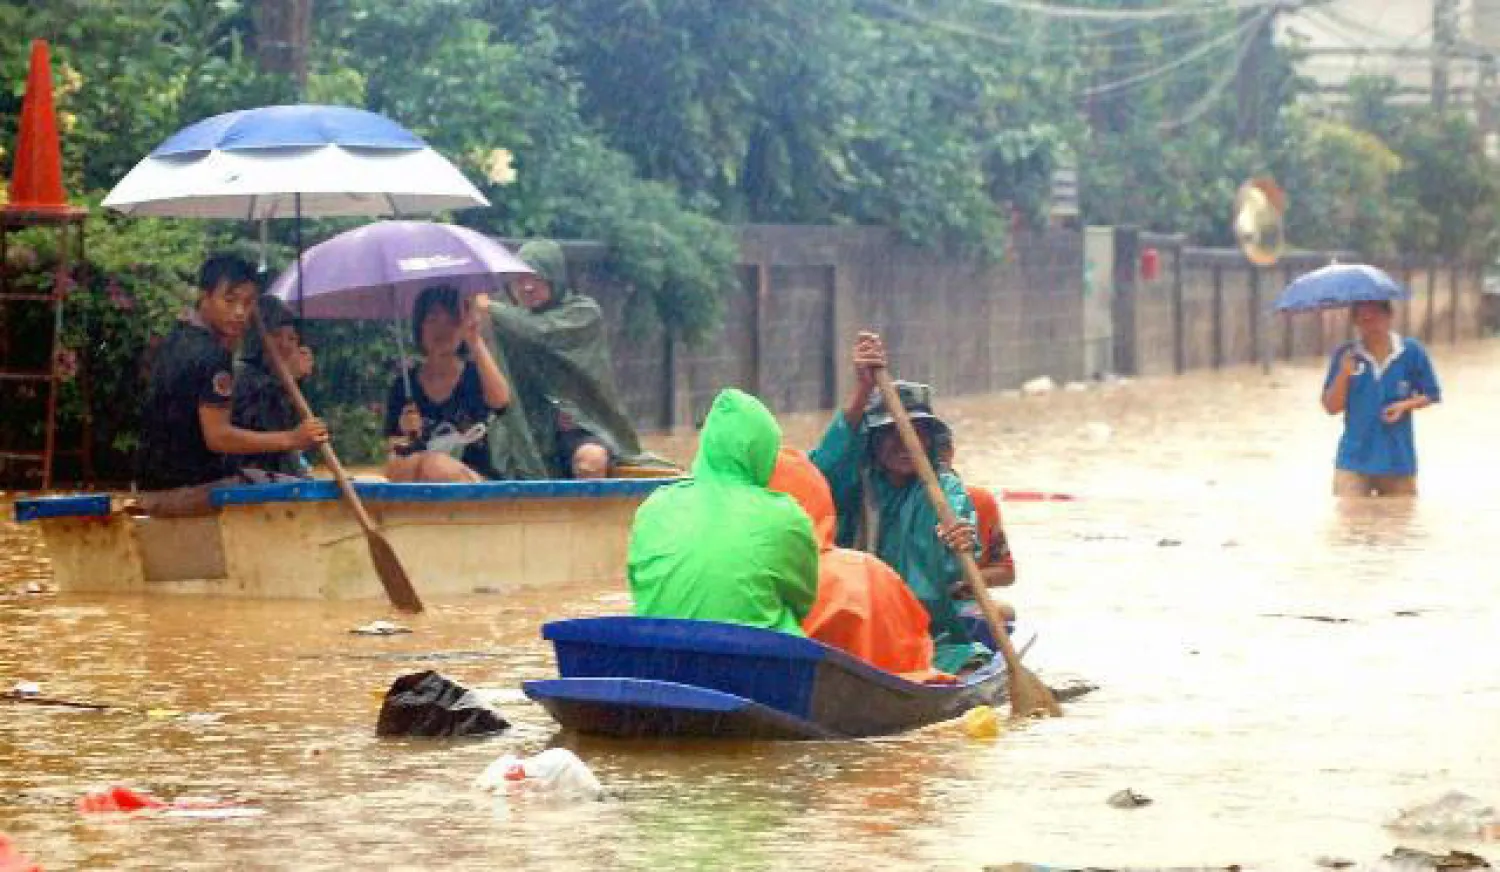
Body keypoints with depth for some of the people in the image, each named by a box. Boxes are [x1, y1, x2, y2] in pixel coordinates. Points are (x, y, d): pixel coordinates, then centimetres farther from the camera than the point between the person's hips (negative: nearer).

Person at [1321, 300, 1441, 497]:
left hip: (1398, 460, 1)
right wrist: (1344, 374, -16)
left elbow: (1431, 395, 7)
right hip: (1354, 461, -1)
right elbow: (1331, 407, 0)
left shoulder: (1411, 352, -2)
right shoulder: (1345, 355, 0)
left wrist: (1405, 405, -12)